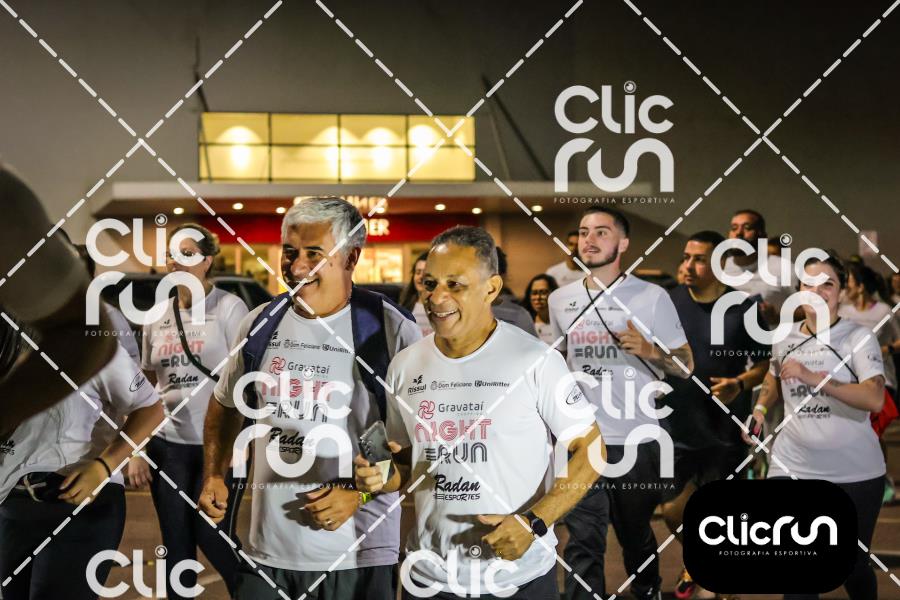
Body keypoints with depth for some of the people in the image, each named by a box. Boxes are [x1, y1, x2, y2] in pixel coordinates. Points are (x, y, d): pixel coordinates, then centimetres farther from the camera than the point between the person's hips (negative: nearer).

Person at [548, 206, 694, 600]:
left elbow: (686, 366, -3)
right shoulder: (561, 300, 6)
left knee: (635, 533, 17)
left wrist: (649, 350, -22)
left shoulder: (652, 297, -6)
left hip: (637, 438, -2)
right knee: (583, 542, -5)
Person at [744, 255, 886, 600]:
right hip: (791, 468, 3)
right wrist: (760, 408, 6)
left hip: (855, 473, -3)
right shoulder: (784, 338, 6)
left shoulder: (859, 337, -8)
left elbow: (875, 400, -23)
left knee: (852, 566, 11)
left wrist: (814, 378, -30)